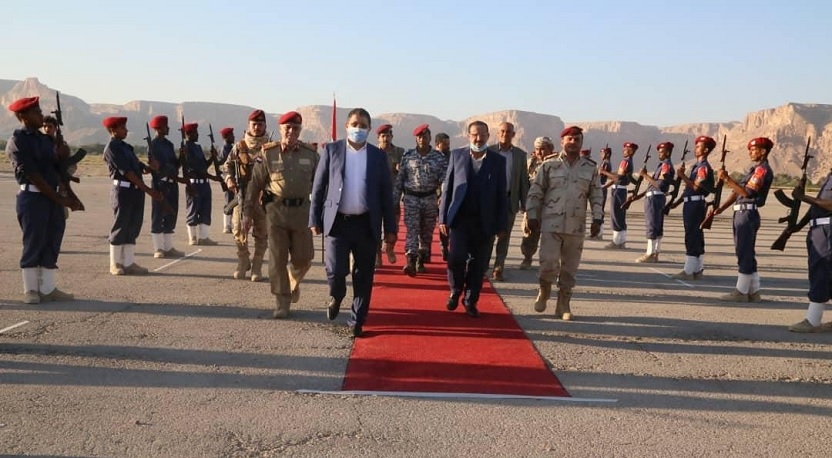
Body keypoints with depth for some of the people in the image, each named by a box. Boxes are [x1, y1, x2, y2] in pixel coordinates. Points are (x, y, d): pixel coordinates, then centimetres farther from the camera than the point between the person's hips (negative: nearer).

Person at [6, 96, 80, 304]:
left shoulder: (45, 139, 15)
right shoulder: (17, 142, -8)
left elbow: (59, 166, 13)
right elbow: (33, 176, -14)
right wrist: (60, 199, -16)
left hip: (53, 197, 7)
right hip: (32, 198, -7)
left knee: (52, 243, 8)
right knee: (33, 244, 1)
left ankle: (48, 289, 16)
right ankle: (31, 290, 13)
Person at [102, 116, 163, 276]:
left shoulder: (125, 146, 18)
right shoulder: (111, 147, -8)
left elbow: (138, 167, 14)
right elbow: (126, 172, -15)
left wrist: (150, 167, -11)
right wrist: (148, 190, -17)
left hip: (136, 191, 8)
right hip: (123, 191, -8)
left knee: (133, 228, 9)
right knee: (120, 228, 1)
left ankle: (129, 263, 15)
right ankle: (115, 264, 11)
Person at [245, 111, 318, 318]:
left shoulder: (310, 155, 4)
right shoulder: (268, 153, 0)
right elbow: (254, 184, 2)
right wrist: (248, 213, 1)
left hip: (302, 211, 1)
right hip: (276, 210, -1)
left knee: (303, 258, 4)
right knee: (277, 259, 0)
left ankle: (293, 282, 37)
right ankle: (281, 303, 11)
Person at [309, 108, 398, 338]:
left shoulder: (378, 156, 6)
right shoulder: (331, 150, 4)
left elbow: (386, 193, 6)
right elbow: (318, 187, 4)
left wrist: (390, 228, 3)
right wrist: (315, 220, -1)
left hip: (367, 224, 1)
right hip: (337, 222, -1)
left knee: (363, 277, 5)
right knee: (335, 271, -8)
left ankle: (356, 322, 21)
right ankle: (336, 296, 27)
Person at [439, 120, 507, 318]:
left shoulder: (498, 160, 4)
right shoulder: (457, 155, 5)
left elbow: (502, 195, 4)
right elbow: (447, 188, 6)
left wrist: (502, 225, 1)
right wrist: (443, 217, 2)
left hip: (485, 222, 1)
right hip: (460, 218, -1)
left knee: (478, 264, 5)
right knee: (457, 257, -12)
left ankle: (470, 301, 22)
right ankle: (455, 292, 15)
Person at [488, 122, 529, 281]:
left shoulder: (521, 155, 7)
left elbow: (524, 180, 7)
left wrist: (524, 204, 3)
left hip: (510, 200, 2)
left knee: (504, 236, 5)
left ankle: (498, 269, 11)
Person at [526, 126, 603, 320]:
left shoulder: (590, 168, 7)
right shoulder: (549, 166, 1)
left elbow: (596, 196, 9)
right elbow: (535, 192, 3)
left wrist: (597, 219, 0)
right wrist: (532, 215, -3)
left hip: (576, 227, 2)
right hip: (551, 224, -2)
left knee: (570, 268, 7)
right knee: (548, 262, -12)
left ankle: (563, 305, 18)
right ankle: (544, 290, 17)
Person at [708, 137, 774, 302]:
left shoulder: (762, 170, -11)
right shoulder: (755, 169, 20)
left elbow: (747, 192, -22)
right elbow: (738, 192, 18)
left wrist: (727, 179, -22)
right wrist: (721, 208, 9)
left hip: (748, 214, -10)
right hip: (742, 213, 10)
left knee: (744, 253, -6)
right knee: (747, 254, 11)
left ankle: (741, 292, -2)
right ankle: (753, 292, 17)